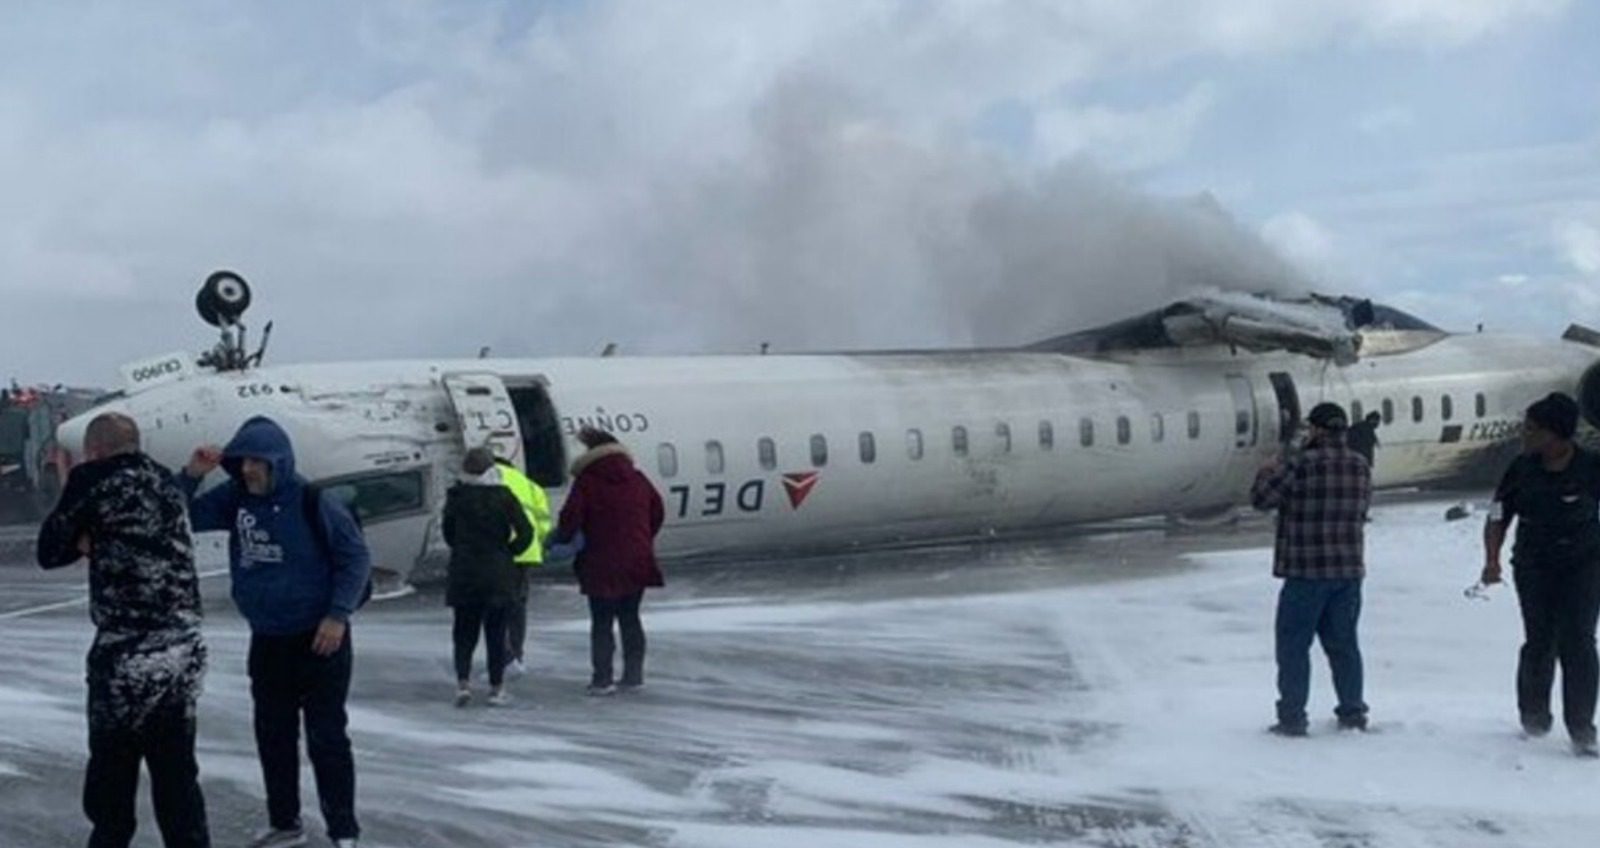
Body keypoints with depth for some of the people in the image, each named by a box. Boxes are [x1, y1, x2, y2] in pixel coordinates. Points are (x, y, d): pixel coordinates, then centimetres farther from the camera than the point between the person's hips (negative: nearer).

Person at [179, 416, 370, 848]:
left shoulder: (314, 503, -15)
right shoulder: (235, 498, 1)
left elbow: (357, 558, -11)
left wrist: (338, 615, -17)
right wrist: (191, 476, -9)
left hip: (319, 639, -6)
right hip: (266, 641, 6)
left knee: (327, 738, -2)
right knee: (273, 735, 14)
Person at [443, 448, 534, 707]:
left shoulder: (456, 497, -2)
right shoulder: (503, 496, -8)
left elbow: (448, 533, 6)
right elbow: (525, 532, -11)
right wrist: (508, 552, 3)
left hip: (464, 576, 2)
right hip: (499, 576, -2)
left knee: (464, 631, 12)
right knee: (496, 632, 5)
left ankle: (463, 682, -1)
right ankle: (497, 689, 7)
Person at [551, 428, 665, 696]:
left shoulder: (587, 482, -9)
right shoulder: (637, 479, 8)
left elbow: (571, 517, -14)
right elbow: (657, 512, 15)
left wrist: (560, 538, 5)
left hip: (602, 565, -5)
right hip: (637, 562, 5)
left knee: (602, 623, 3)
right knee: (630, 618, 14)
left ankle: (603, 679, 3)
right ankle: (634, 676, 16)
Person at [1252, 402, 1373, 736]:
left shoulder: (1302, 465, -16)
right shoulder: (1361, 467, 4)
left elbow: (1261, 497, -11)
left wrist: (1268, 473, 9)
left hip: (1307, 572, -6)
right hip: (1349, 570, 6)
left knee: (1294, 645, 2)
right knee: (1343, 643, 16)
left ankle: (1292, 717, 3)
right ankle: (1352, 712, 22)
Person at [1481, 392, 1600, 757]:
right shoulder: (1522, 470, -3)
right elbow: (1498, 517, 1)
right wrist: (1492, 559, -12)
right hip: (1534, 568, 2)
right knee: (1540, 642, 4)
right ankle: (1534, 714, 27)